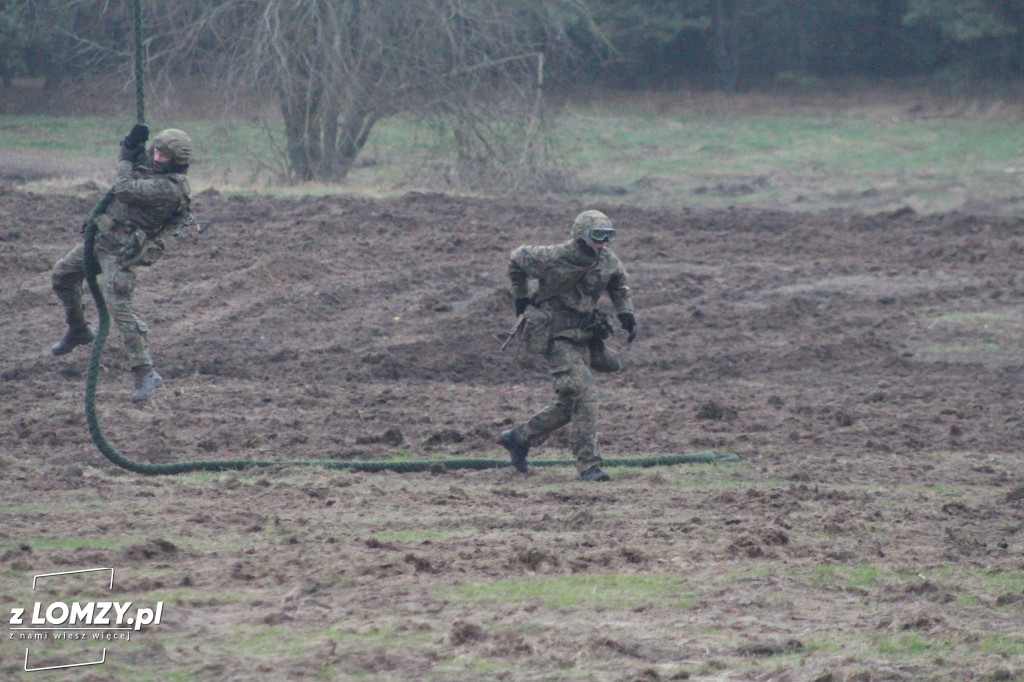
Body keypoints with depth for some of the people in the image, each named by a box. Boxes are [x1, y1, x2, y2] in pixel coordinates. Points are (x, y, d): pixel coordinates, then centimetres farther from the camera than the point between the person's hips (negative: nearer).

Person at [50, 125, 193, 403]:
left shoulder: (170, 187, -25)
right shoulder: (150, 162, 4)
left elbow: (125, 190, -30)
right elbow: (128, 156, 22)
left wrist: (126, 163, -10)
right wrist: (131, 143, -1)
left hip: (121, 251, -10)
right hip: (102, 235, 10)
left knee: (119, 306, -18)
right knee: (61, 276, 23)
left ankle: (146, 374, -16)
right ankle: (78, 331, 45)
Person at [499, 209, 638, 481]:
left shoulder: (608, 261, -1)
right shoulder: (552, 259, -18)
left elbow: (619, 286, 21)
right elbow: (517, 259, 1)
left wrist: (626, 314, 6)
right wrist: (521, 297, 8)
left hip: (583, 336, 7)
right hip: (556, 336, -7)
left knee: (569, 403, 10)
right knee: (584, 397, -17)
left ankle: (518, 438, 28)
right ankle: (588, 465, -15)